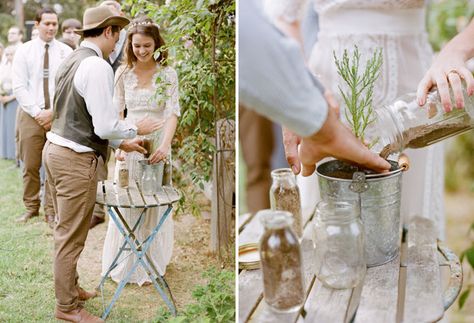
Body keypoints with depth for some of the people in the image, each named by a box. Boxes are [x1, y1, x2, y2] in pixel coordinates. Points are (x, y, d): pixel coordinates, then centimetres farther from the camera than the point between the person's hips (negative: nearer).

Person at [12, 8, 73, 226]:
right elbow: (19, 87, 0)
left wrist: (53, 112, -9)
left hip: (59, 116, 0)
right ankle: (31, 207, 19)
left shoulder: (66, 52, 3)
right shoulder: (24, 51, 4)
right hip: (30, 115, 0)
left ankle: (51, 211, 10)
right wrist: (37, 112, -9)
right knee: (30, 166, 5)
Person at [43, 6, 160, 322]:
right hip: (76, 160, -10)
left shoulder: (72, 60, 12)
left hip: (56, 150, 10)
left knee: (66, 230, 22)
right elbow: (106, 126, -21)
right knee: (72, 236, 3)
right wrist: (136, 129, -2)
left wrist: (120, 142, 20)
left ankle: (70, 287, 38)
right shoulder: (97, 66, -18)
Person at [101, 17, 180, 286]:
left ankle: (150, 265, 22)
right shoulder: (123, 73, 2)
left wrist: (164, 145, -30)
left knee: (154, 203, 7)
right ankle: (124, 262, 24)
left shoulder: (167, 74, -6)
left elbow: (172, 112, -15)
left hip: (157, 144, -2)